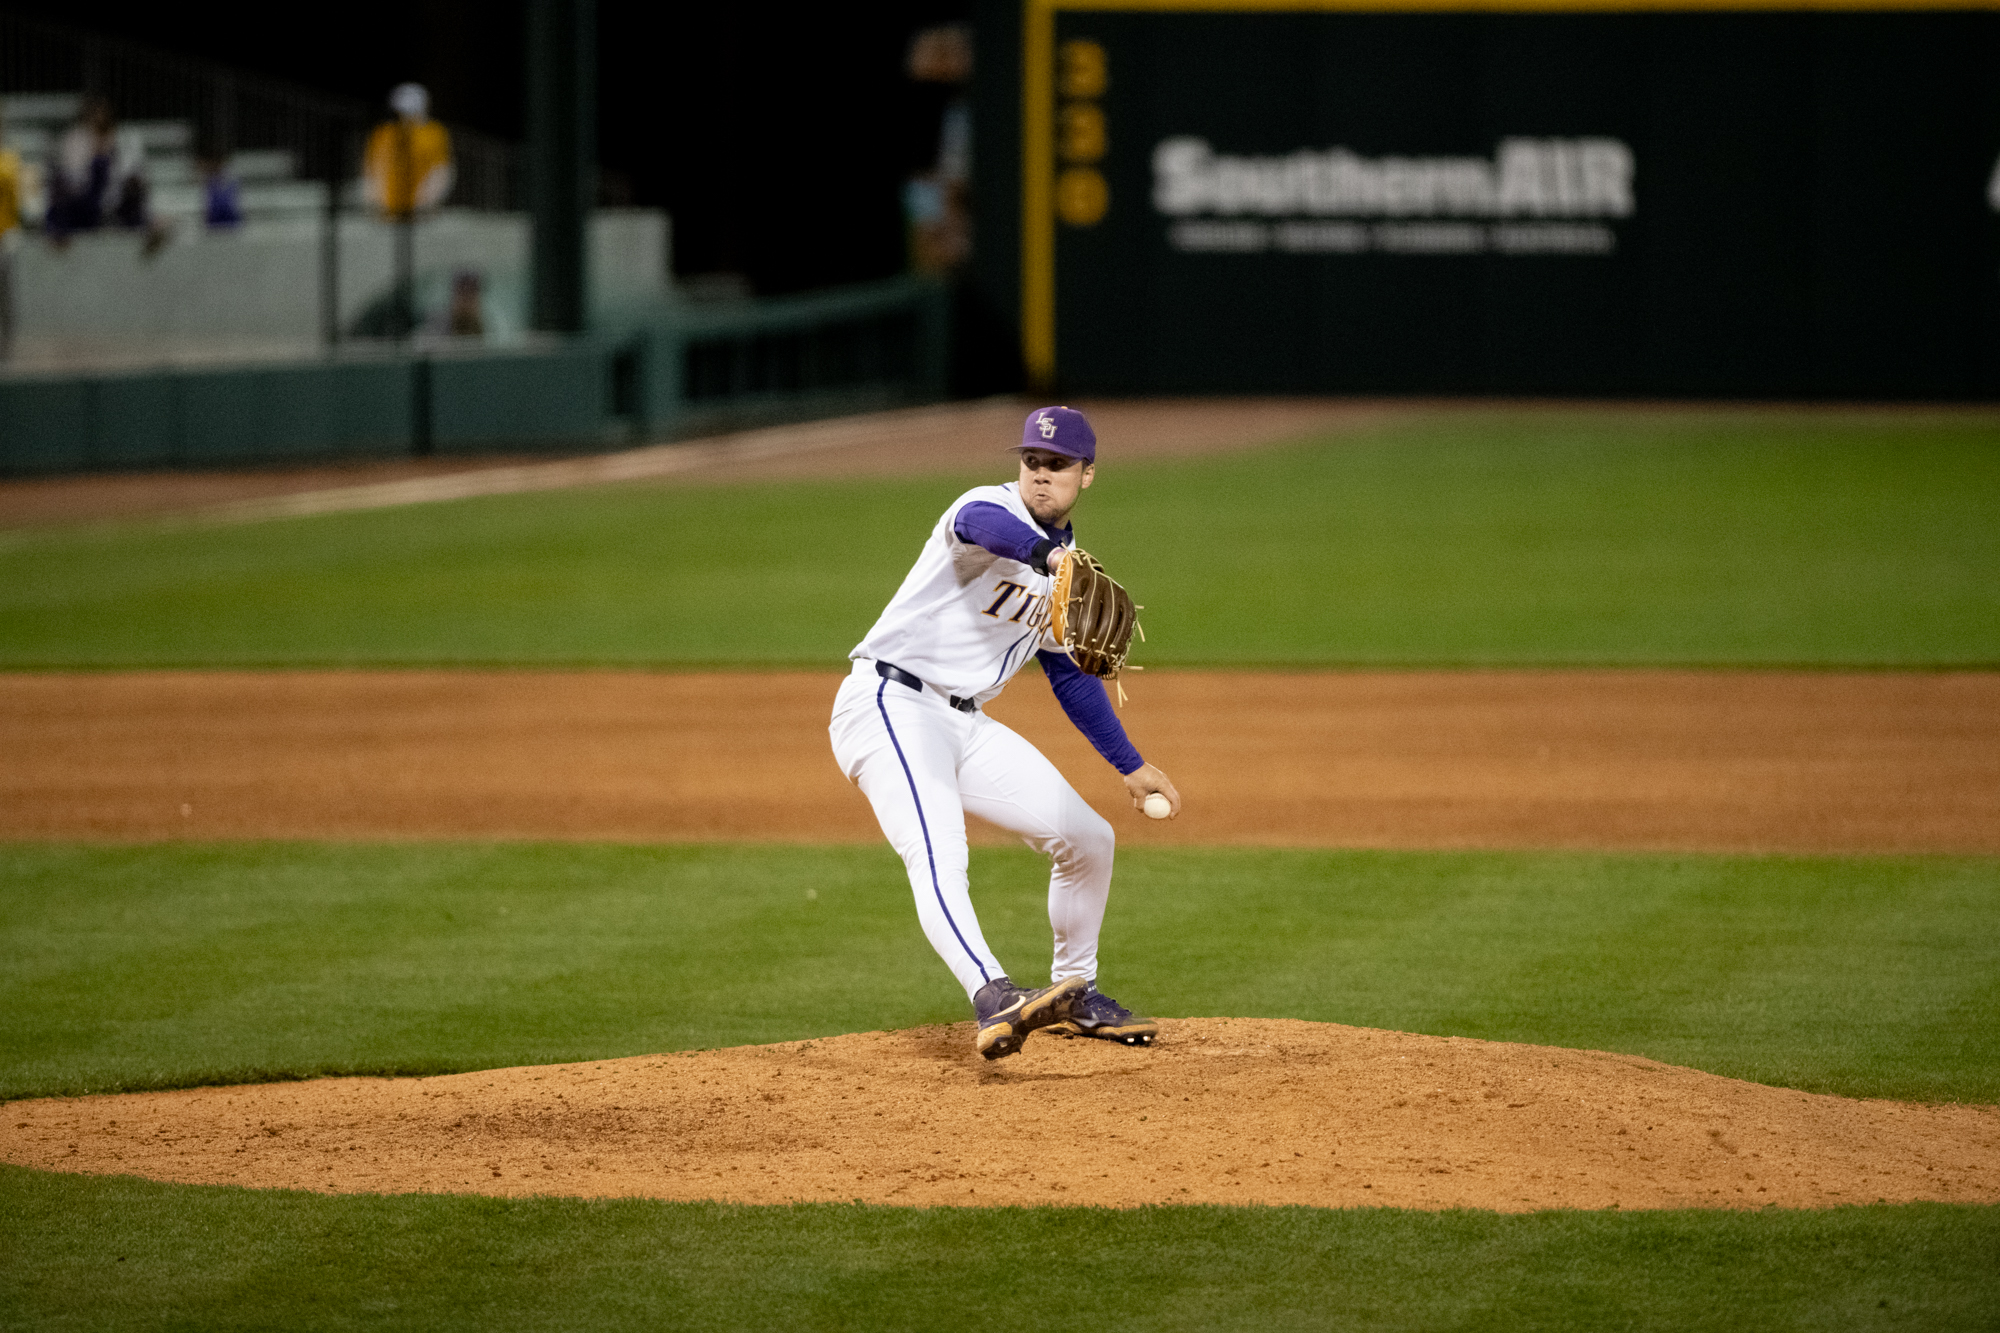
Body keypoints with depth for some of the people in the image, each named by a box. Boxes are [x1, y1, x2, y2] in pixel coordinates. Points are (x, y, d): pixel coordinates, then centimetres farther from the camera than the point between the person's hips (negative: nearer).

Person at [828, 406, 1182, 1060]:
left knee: (1088, 837, 9)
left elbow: (1070, 675, 25)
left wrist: (1131, 766, 22)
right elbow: (982, 524, -37)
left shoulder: (1067, 568, 15)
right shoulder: (992, 507, -10)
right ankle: (994, 999, -50)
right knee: (938, 852, -30)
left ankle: (1075, 994, 28)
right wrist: (1048, 554, -58)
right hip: (891, 705, -9)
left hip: (967, 724, 9)